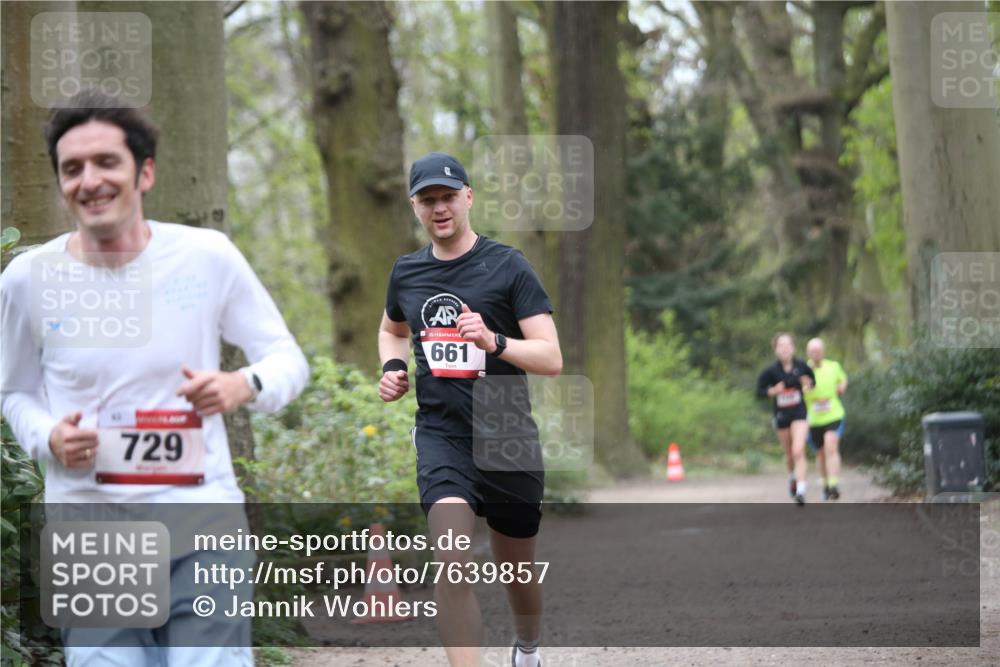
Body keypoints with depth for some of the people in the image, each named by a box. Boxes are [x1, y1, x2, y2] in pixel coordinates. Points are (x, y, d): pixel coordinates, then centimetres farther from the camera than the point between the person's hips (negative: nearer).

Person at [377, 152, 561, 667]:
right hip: (441, 436, 1)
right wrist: (393, 366, 7)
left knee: (516, 570, 15)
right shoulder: (406, 272, 6)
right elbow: (392, 329, 29)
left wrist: (494, 341, -30)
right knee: (451, 565, -22)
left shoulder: (507, 267, -7)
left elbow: (551, 359, -12)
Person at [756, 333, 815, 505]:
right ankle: (792, 477, 48)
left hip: (799, 414, -1)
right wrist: (773, 391, -24)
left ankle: (801, 490, -19)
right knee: (789, 454, 16)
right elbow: (759, 391, -5)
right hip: (781, 415, 1)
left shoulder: (801, 366, -8)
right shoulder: (771, 371, -12)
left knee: (798, 451, -17)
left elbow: (812, 379, 10)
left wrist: (808, 384, -12)